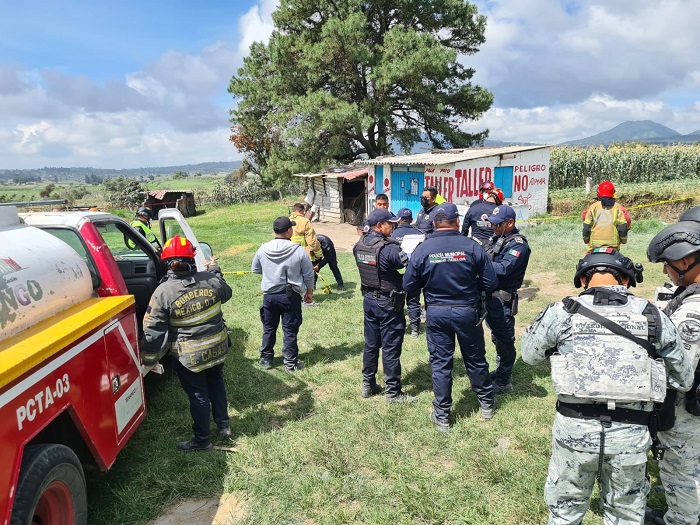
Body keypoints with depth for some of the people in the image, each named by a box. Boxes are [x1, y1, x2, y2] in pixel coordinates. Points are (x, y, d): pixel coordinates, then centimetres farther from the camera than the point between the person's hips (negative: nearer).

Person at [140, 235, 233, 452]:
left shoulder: (163, 292, -19)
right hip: (216, 347, 4)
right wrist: (215, 270, 25)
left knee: (198, 394, 11)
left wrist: (149, 359, -1)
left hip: (188, 355, -4)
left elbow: (153, 330, -13)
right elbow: (226, 294, 13)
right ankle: (223, 425, 40)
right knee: (216, 383, 27)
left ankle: (202, 439, 27)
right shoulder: (211, 280, -11)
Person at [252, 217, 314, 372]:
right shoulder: (299, 250, -14)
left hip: (269, 295, 3)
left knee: (269, 329, 17)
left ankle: (265, 360, 30)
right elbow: (309, 275, -5)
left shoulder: (263, 249, -7)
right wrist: (309, 292, 9)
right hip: (291, 296, -2)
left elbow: (254, 269, 9)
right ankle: (290, 363, 17)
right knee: (290, 330, 8)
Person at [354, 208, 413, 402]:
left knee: (371, 344, 18)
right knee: (391, 348, 3)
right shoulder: (388, 248, -23)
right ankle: (393, 392, 14)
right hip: (388, 303, -7)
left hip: (369, 299, 7)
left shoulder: (359, 245, 0)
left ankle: (368, 385, 29)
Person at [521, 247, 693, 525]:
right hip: (630, 432, 2)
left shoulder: (562, 311, -7)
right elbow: (684, 379, 7)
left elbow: (529, 354, 7)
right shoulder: (653, 316, -2)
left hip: (575, 427, -1)